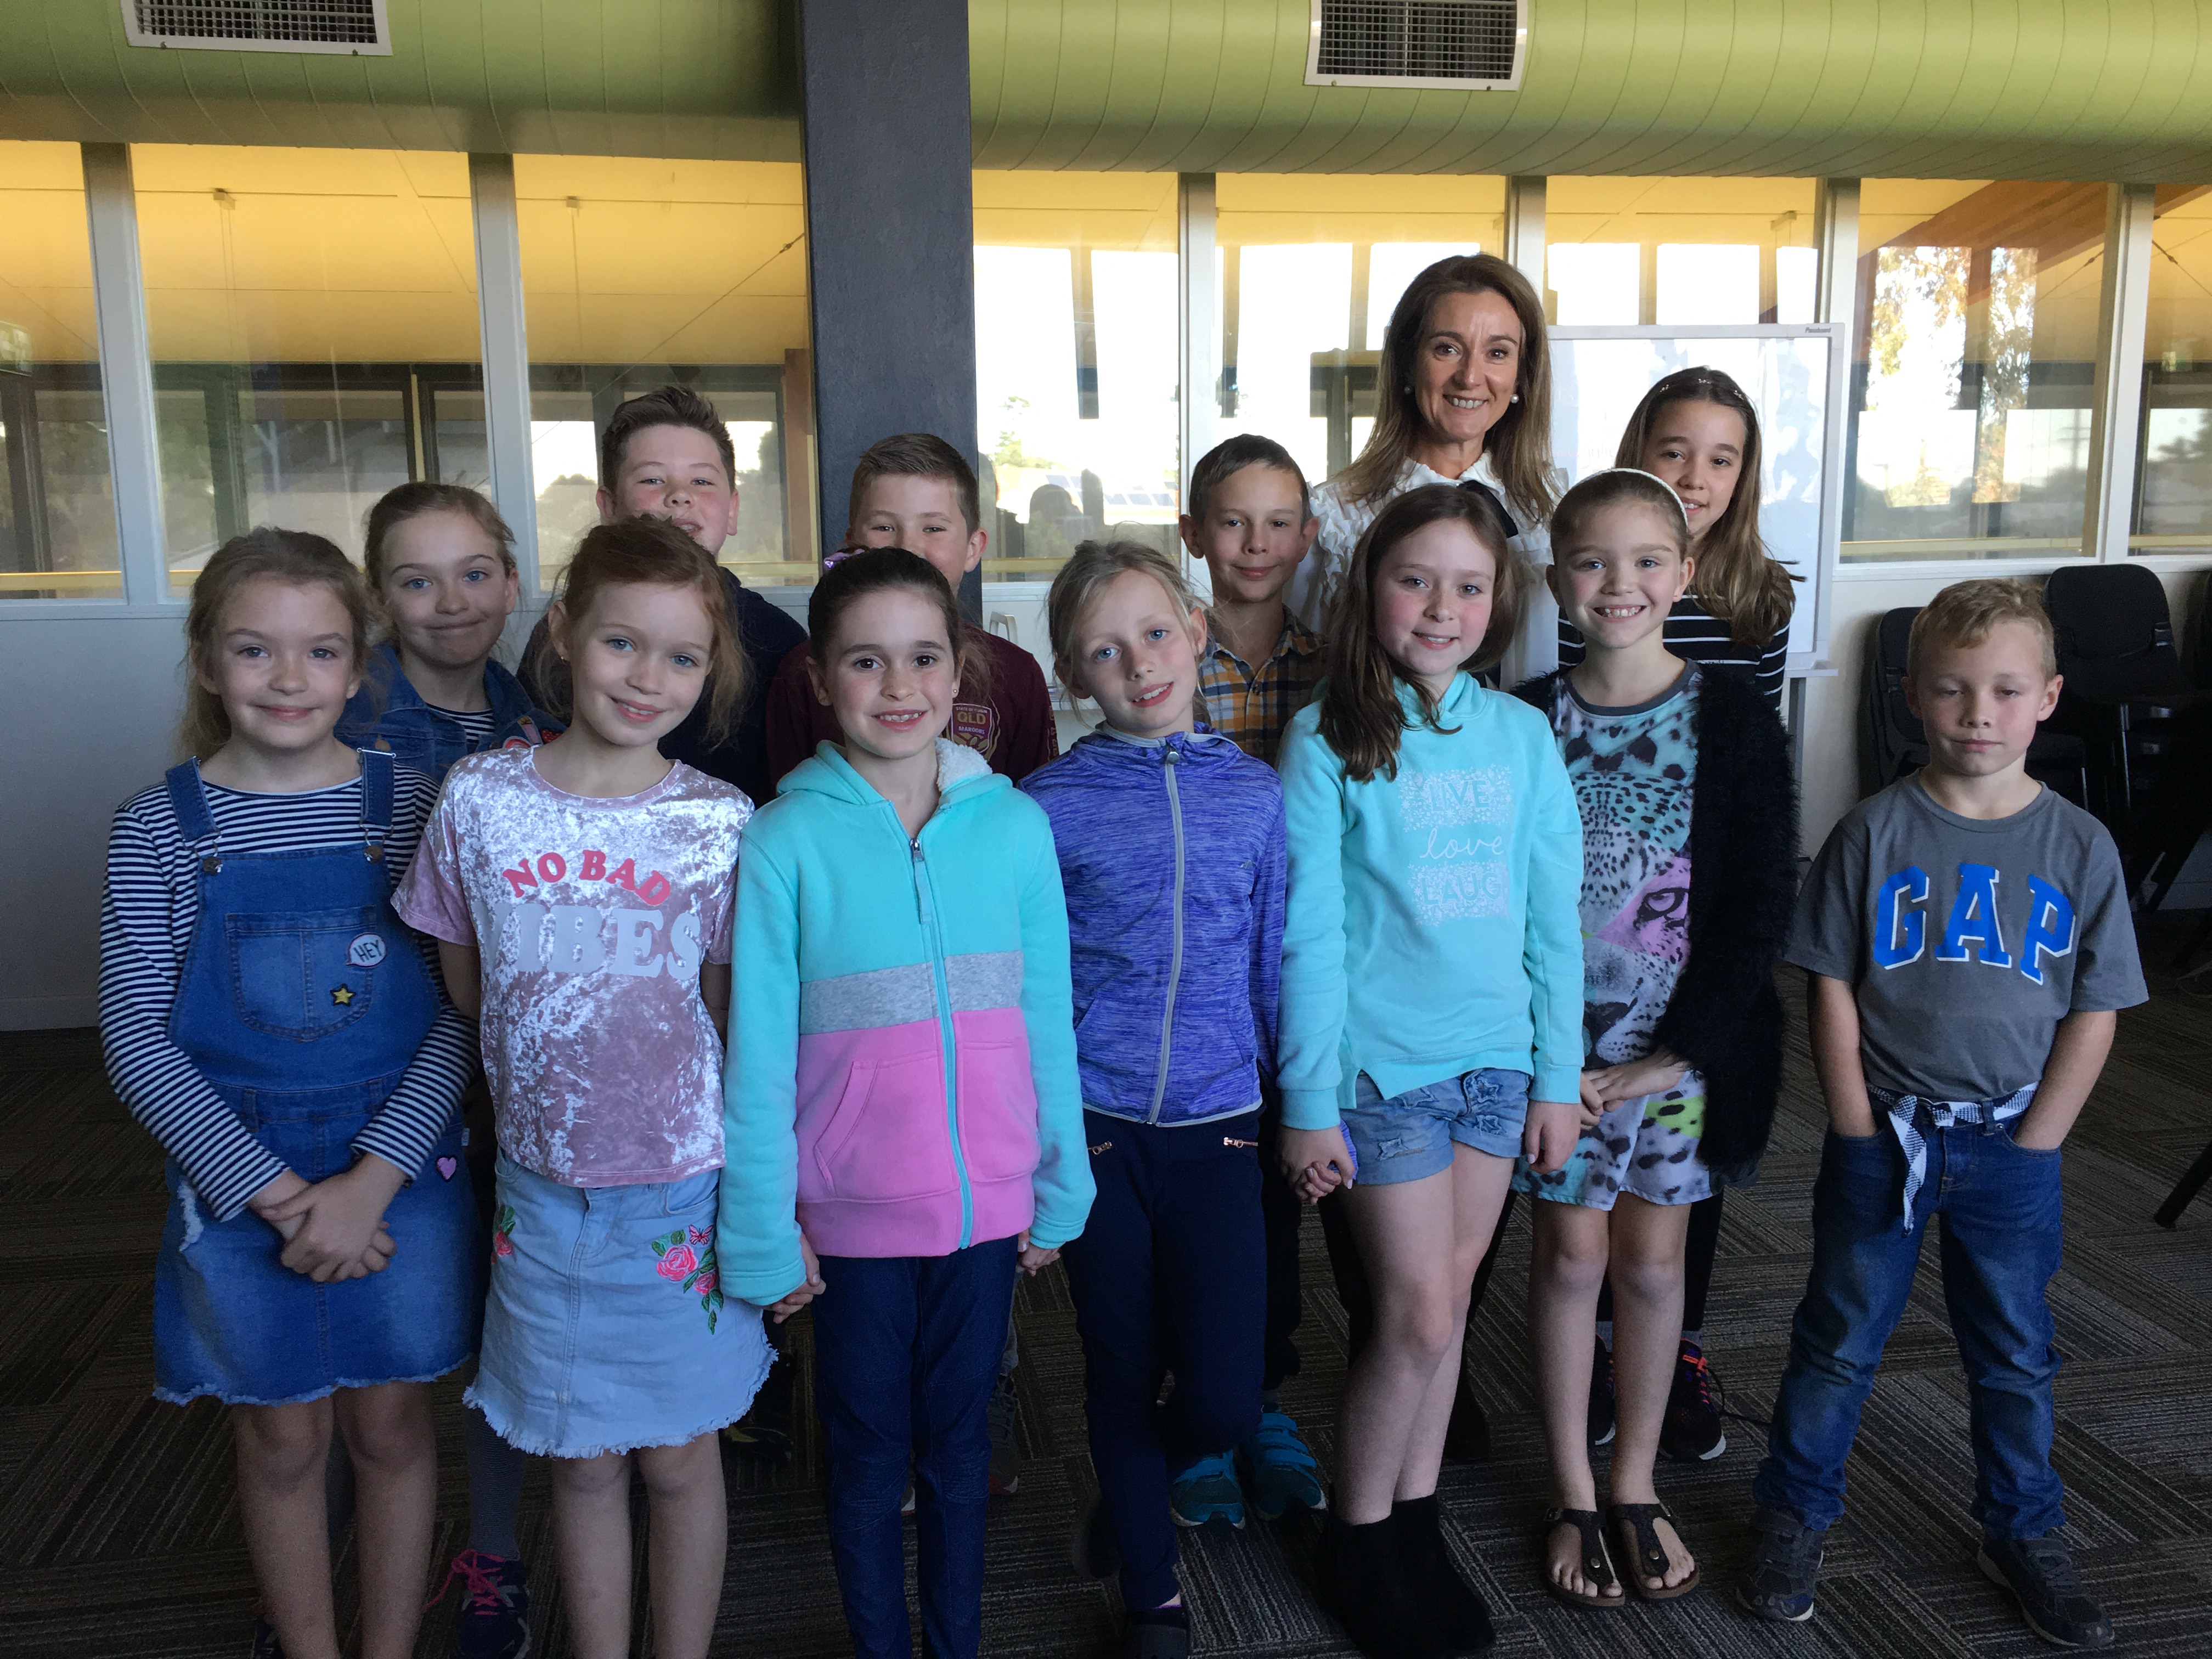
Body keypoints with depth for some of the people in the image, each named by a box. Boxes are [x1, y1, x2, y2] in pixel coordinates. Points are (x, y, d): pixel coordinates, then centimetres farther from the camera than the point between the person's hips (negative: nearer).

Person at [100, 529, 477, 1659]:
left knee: (390, 1426, 15)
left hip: (401, 1173, 0)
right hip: (240, 1181, 0)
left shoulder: (409, 805, -5)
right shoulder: (159, 828, -5)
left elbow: (459, 1014, -7)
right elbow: (137, 1044, -7)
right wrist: (275, 1193, -15)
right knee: (282, 1442, 15)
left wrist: (372, 1180, -16)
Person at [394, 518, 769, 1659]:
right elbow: (465, 986, 6)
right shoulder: (479, 798, -6)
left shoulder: (719, 822, -8)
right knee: (580, 1461, 16)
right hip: (545, 1186, 1)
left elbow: (732, 1015, -2)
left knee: (677, 1456, 14)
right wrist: (555, 1064, -2)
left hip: (683, 1188, -1)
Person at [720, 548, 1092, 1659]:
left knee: (958, 1445, 18)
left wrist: (1061, 1187, 6)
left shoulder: (1014, 825, -4)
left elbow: (1047, 1022, 3)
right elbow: (757, 1057, -7)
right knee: (868, 1460, 15)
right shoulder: (784, 841, -11)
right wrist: (763, 1233, -5)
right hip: (852, 1216, -2)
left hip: (987, 1206, 2)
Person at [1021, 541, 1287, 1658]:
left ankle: (1139, 1486, 32)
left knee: (1225, 1400, -4)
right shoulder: (1048, 805, -4)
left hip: (1217, 1126, 1)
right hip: (1095, 1127, -1)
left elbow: (1274, 965, 9)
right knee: (1123, 1381, 11)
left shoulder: (1254, 793, 2)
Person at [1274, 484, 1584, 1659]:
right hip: (1380, 1064, -4)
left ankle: (1415, 1521, 33)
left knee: (1444, 1305, 14)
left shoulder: (1522, 735, 2)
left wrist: (1558, 1075, 5)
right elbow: (1308, 934, -9)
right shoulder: (1328, 740, -9)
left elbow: (1552, 917, 5)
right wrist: (1306, 1101, -9)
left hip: (1497, 1060, 4)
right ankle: (1354, 1539, 23)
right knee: (1418, 1317, 1)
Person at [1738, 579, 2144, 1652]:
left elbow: (2094, 1014, -2)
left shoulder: (2079, 847, -4)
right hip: (1883, 1138, -1)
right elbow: (1832, 991, -5)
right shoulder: (1874, 834, -8)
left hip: (2012, 1149, 1)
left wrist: (2028, 1148, -6)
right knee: (1838, 1342, 11)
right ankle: (1792, 1518, 27)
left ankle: (2024, 1535, 37)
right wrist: (1861, 1133, -8)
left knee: (2016, 1357, 17)